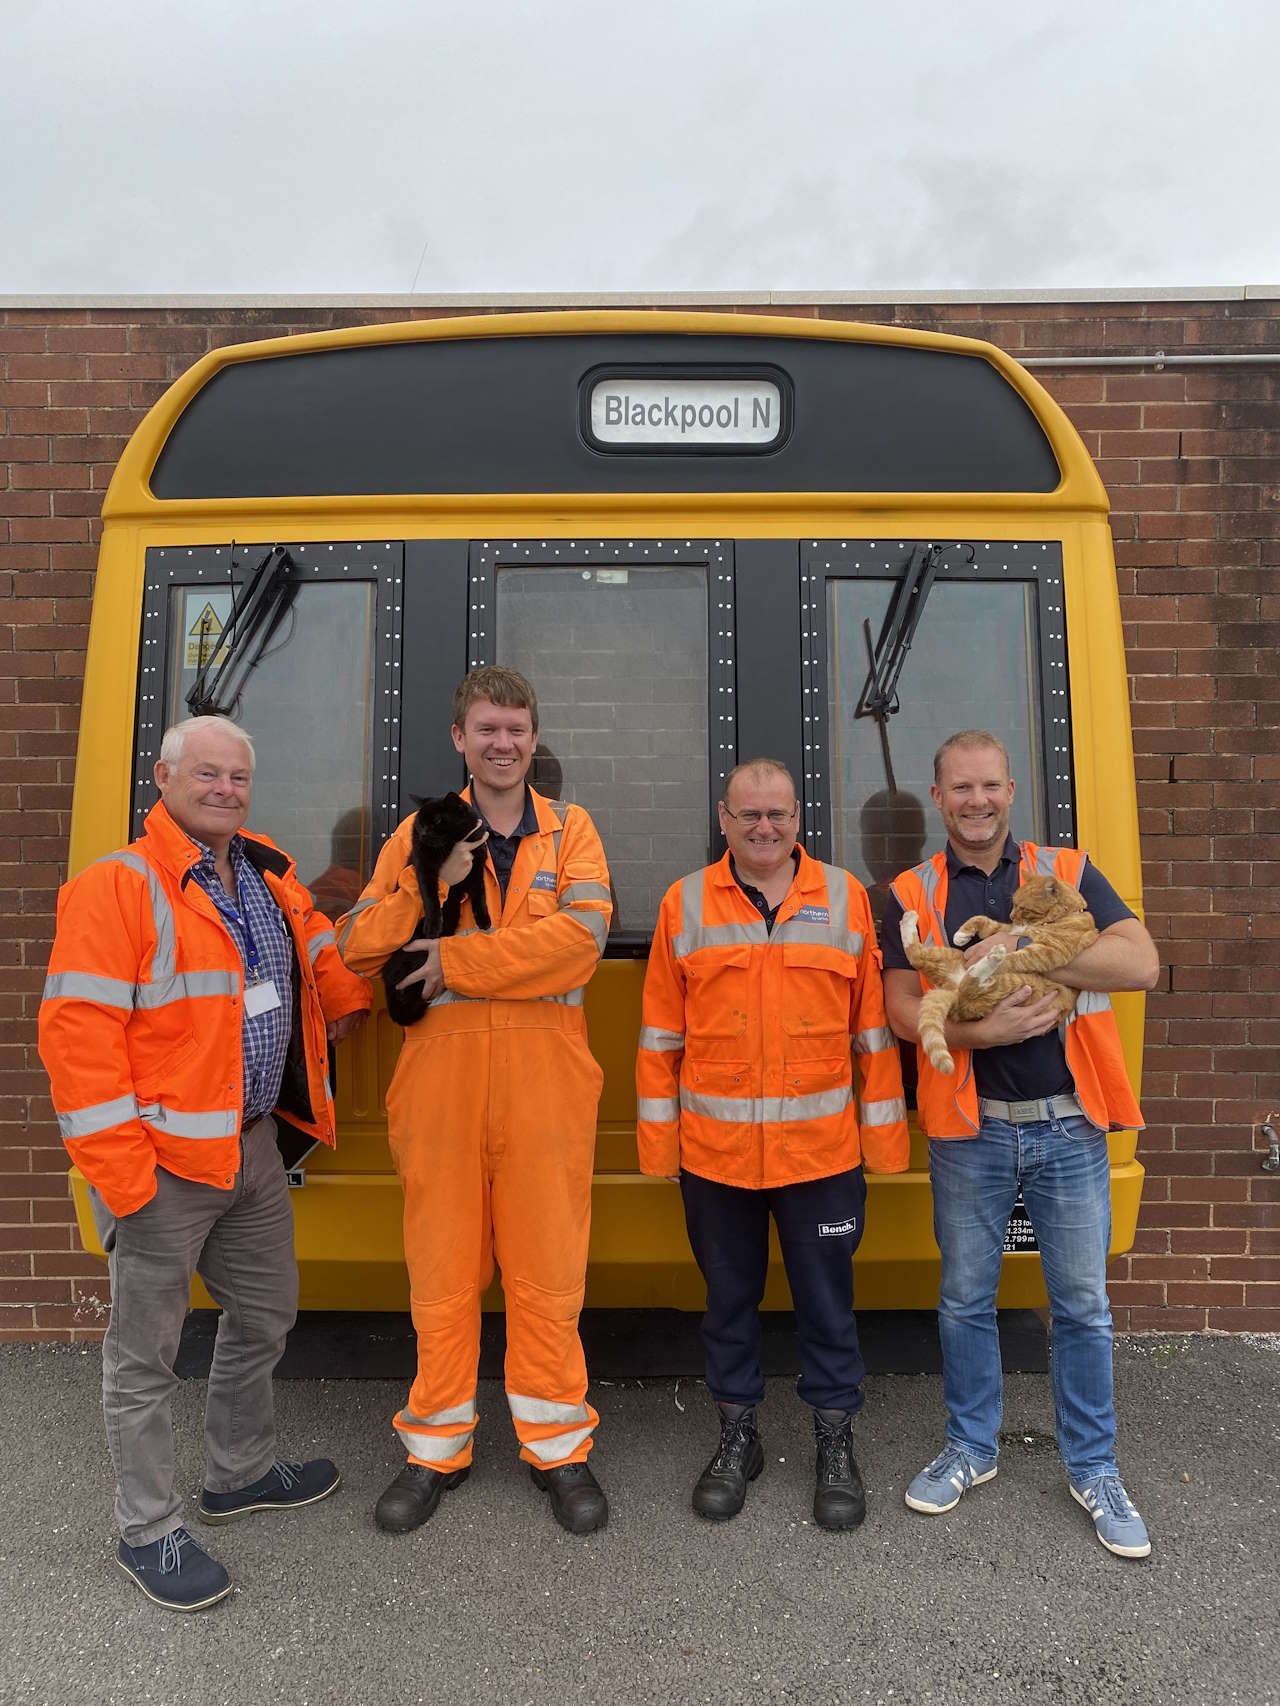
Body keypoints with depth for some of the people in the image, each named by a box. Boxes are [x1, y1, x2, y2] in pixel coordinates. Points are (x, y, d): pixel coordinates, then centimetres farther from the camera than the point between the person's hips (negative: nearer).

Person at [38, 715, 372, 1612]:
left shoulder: (269, 875, 6)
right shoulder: (117, 887, -16)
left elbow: (324, 954, 24)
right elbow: (77, 1034, -19)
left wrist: (348, 1009, 11)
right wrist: (123, 1177, -20)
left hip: (253, 1148, 8)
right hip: (162, 1162, -7)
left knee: (266, 1316, 21)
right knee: (147, 1351, 9)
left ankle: (240, 1473, 43)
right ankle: (150, 1532, 29)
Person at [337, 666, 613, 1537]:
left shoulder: (570, 828, 6)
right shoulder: (419, 834, 8)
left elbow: (583, 932, -12)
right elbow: (359, 950, -1)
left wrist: (459, 960, -14)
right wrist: (425, 885, -16)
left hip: (545, 1083, -1)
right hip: (440, 1080, 1)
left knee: (549, 1272, 8)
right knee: (442, 1274, 12)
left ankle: (558, 1446, 28)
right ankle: (438, 1447, 32)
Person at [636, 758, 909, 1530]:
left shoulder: (845, 897, 2)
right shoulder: (685, 903, 1)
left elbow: (873, 1025, 4)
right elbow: (661, 1033, 3)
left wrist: (883, 1131, 3)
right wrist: (658, 1136, 1)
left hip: (821, 1148, 0)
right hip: (714, 1150, 1)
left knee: (827, 1299, 11)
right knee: (729, 1298, 15)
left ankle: (837, 1443, 31)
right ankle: (738, 1437, 34)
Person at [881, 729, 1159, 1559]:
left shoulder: (1068, 873, 1)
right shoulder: (914, 895, 2)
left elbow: (1142, 964, -12)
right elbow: (903, 1009, -5)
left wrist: (1024, 949, -21)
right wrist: (979, 1030, -22)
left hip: (1069, 1124, 0)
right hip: (970, 1129, 1)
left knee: (1083, 1304, 12)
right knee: (966, 1298, 14)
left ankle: (1094, 1469, 32)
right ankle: (971, 1449, 35)